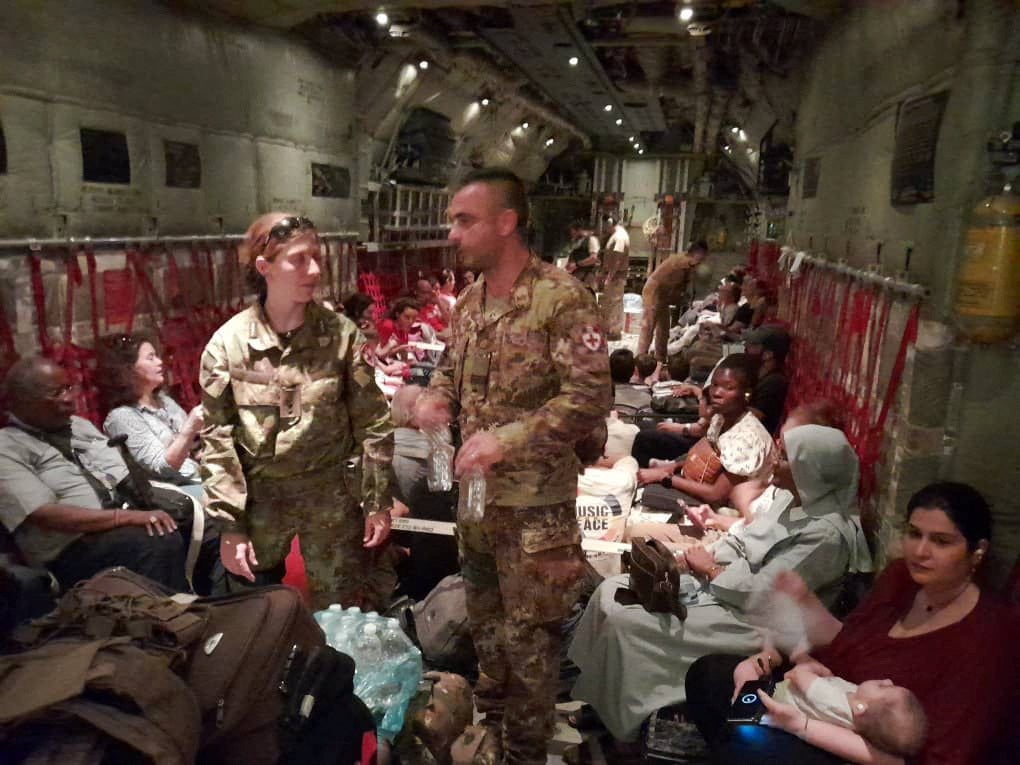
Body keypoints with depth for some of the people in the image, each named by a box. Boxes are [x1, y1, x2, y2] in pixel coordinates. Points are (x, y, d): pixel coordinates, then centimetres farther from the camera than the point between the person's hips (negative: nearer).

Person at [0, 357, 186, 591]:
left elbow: (127, 480, 13)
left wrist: (148, 511, -8)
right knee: (162, 544, -33)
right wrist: (128, 516, -23)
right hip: (72, 549, -7)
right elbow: (46, 516, -17)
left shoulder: (81, 426, 16)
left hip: (128, 522, 7)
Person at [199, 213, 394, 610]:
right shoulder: (228, 342, -8)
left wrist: (377, 501, -3)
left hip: (331, 496, 0)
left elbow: (372, 422, -3)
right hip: (258, 498, 1)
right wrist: (229, 524, -6)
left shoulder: (342, 333, -8)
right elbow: (217, 437, -5)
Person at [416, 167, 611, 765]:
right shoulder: (469, 301, 7)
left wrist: (508, 438, -27)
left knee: (528, 637, 9)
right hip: (474, 495, 8)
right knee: (486, 623, 24)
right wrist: (438, 399, -4)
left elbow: (590, 396, -22)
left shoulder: (562, 299, -17)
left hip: (535, 504, -7)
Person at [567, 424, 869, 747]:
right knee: (611, 591, 0)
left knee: (623, 622, -18)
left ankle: (612, 722, 4)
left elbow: (761, 594, -25)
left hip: (749, 618, -9)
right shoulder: (790, 497, 4)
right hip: (716, 585, 9)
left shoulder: (827, 534, -23)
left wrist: (711, 569, -11)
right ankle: (590, 698, 11)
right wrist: (701, 559, -6)